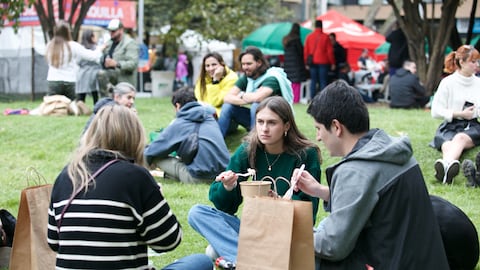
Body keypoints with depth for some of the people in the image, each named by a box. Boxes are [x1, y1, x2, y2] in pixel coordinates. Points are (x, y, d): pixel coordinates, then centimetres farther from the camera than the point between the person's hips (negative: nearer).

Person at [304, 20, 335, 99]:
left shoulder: (309, 36, 4)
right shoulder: (325, 37, -5)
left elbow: (306, 50, 6)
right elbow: (330, 51, -4)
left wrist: (306, 63, 12)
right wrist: (332, 63, 3)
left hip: (312, 62, 3)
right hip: (323, 62, -3)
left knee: (313, 81, 6)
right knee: (323, 81, 0)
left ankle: (312, 99, 3)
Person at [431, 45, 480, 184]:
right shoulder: (448, 82, 3)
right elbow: (435, 111, 0)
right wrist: (460, 114, -6)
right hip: (450, 126, 0)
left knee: (460, 138, -36)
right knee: (448, 146, -35)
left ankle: (445, 164, -66)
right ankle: (450, 164, -69)